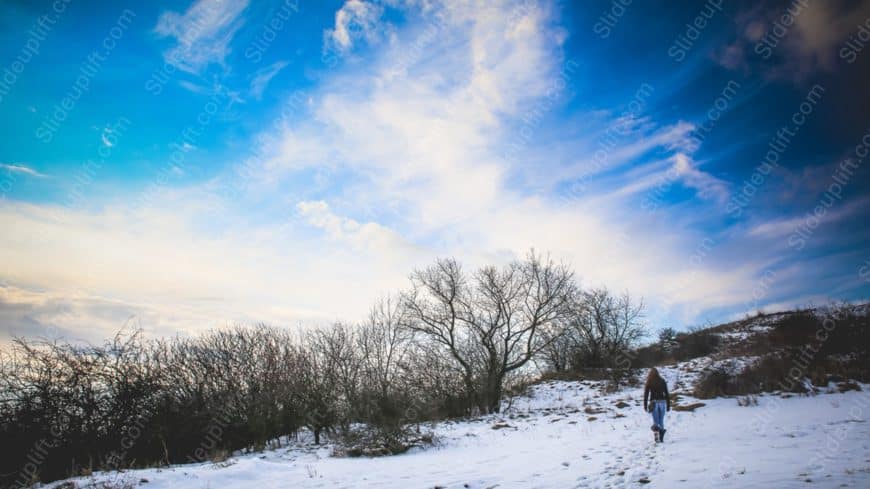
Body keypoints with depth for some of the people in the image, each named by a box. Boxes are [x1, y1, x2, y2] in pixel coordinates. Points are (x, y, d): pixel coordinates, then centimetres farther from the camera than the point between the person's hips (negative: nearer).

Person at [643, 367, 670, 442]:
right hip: (662, 402, 3)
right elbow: (666, 394, 9)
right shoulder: (662, 381, 10)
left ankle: (658, 429, -28)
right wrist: (668, 405, 13)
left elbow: (646, 394, -1)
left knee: (656, 421, 0)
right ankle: (661, 437, -4)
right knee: (661, 421, 8)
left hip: (654, 402, -3)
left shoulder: (649, 382, 3)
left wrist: (645, 405, 1)